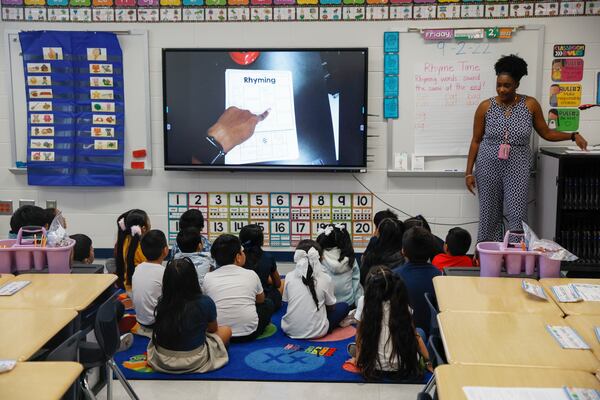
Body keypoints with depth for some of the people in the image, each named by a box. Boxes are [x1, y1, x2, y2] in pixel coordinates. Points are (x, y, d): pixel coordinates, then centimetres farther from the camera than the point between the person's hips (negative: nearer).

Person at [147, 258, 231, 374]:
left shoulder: (162, 302, -13)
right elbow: (213, 329, 0)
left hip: (161, 361, 2)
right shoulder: (205, 303, -21)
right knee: (226, 331, 18)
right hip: (193, 362, -1)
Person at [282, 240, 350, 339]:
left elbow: (286, 301, 8)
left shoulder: (289, 277, -5)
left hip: (290, 331, 2)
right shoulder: (325, 279, -11)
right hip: (316, 332, -2)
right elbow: (331, 307, 1)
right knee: (344, 306, 17)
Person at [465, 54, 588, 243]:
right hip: (488, 166, 0)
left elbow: (546, 133, 10)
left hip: (517, 167, 0)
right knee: (489, 215, 4)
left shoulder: (530, 104, 0)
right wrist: (469, 172, 1)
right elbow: (476, 141, 3)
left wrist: (573, 135, -2)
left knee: (517, 215, -6)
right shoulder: (485, 107, -1)